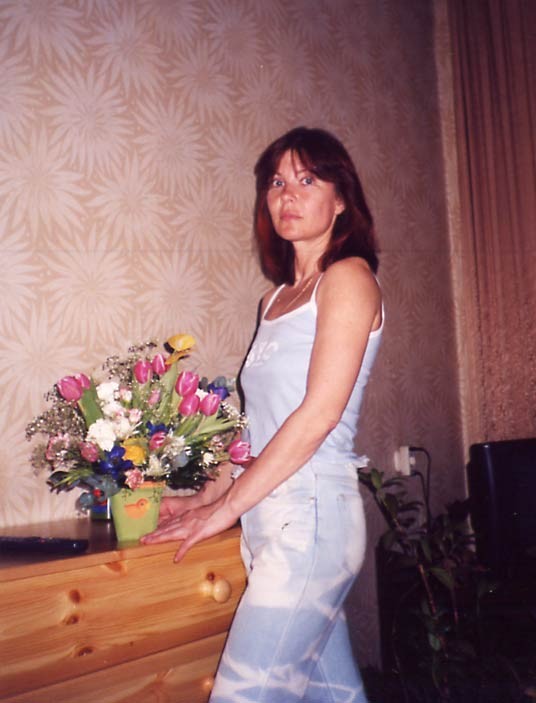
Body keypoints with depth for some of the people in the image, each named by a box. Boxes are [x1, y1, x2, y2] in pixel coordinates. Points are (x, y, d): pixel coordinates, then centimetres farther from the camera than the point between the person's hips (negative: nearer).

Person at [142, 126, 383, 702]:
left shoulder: (347, 277, -4)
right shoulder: (276, 298, 19)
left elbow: (320, 413, -14)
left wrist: (226, 509, -11)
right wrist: (206, 497, 11)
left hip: (310, 514, -7)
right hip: (273, 519, 7)